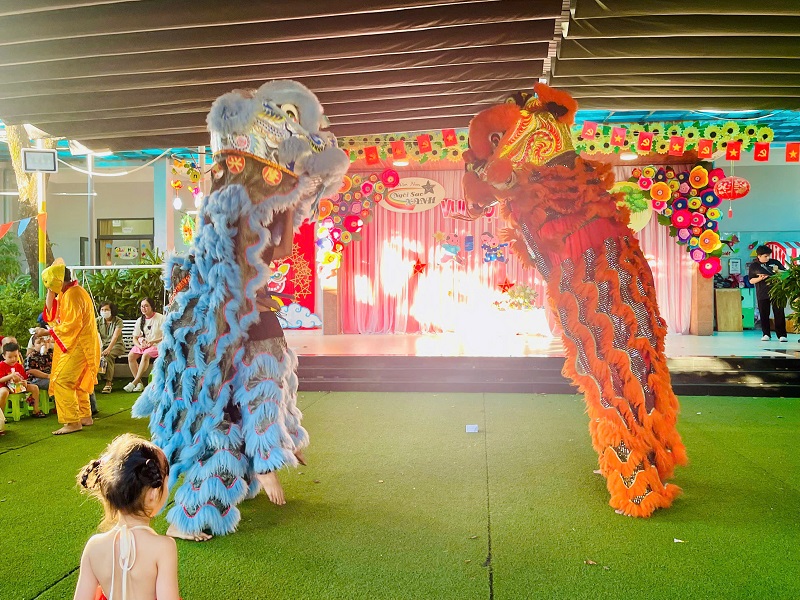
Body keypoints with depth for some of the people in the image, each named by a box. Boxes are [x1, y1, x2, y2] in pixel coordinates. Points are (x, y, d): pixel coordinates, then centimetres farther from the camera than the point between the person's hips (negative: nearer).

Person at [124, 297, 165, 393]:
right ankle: (139, 383, -21)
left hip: (157, 345, -6)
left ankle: (134, 382, -29)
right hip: (142, 345, 6)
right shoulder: (140, 320, 9)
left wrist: (152, 341, -22)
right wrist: (139, 346, -12)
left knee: (146, 355, -34)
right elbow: (135, 338, 10)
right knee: (131, 356, -21)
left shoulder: (161, 318, -7)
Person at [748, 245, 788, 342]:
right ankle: (766, 334, 15)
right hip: (762, 294, 0)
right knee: (764, 314, 5)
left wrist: (779, 272, -9)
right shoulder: (753, 266, 3)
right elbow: (751, 281, 4)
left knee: (779, 313, -2)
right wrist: (759, 279, -16)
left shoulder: (774, 262, 6)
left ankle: (782, 334, 2)